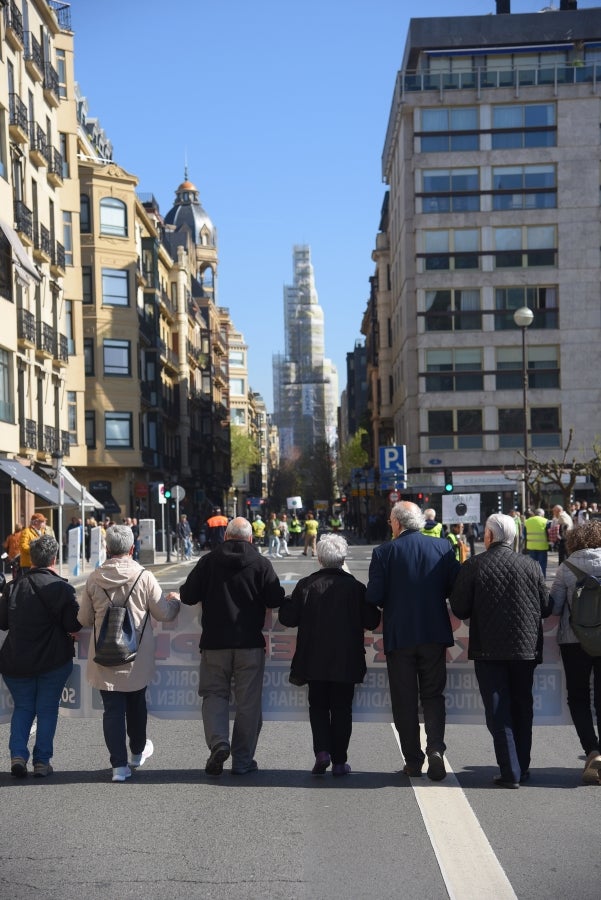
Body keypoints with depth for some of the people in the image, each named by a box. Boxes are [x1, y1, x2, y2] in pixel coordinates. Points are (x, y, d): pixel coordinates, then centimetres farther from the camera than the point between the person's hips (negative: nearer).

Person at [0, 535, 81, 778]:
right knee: (47, 709, 10)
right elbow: (74, 625, -12)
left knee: (22, 707, 16)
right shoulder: (62, 588, -12)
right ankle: (42, 761, 10)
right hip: (53, 660, -2)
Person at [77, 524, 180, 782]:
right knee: (136, 704, 20)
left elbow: (84, 619, 4)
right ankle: (138, 751, 38)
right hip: (137, 657, 0)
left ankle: (119, 764, 1)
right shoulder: (144, 577, -12)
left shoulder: (94, 579, -6)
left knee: (112, 709, 4)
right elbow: (164, 614, -4)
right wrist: (174, 601, 18)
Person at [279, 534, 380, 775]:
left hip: (314, 660, 0)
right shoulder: (355, 586, -6)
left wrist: (286, 602, 15)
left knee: (318, 705, 13)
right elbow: (371, 621, -3)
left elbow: (288, 618, -5)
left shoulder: (306, 585, -6)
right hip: (346, 661, 0)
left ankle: (322, 750, -6)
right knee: (342, 708, 9)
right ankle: (339, 761, 8)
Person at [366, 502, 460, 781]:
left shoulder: (384, 552, -8)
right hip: (435, 634, 2)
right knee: (433, 695, 13)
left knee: (404, 700, 9)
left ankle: (413, 760, 13)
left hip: (399, 635, -2)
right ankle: (435, 748, -7)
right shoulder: (443, 546, -1)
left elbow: (374, 596, -11)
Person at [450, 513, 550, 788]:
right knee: (522, 709, 15)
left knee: (498, 712, 3)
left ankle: (510, 772, 0)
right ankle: (522, 768, 21)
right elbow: (545, 608, 2)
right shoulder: (531, 565, -3)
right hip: (526, 649, 3)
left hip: (489, 650, -3)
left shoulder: (473, 566, -9)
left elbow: (460, 610, -6)